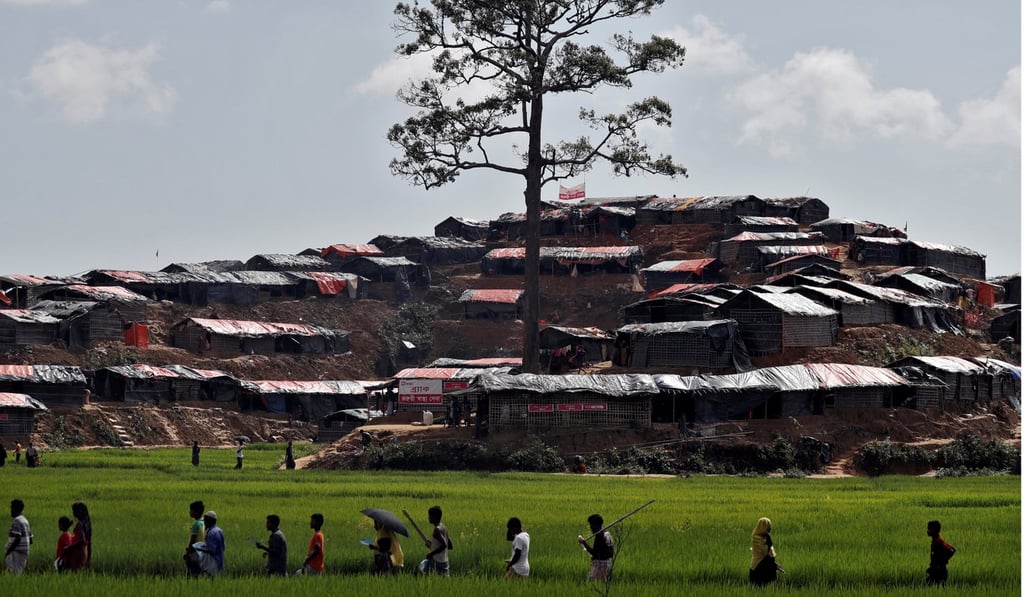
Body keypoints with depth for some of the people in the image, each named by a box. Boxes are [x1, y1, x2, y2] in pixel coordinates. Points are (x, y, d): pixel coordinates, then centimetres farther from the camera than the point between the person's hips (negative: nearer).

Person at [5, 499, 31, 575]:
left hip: (17, 552, -9)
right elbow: (30, 540, 19)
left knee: (14, 574, -11)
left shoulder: (16, 521, -12)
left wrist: (8, 551, -17)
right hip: (24, 552, 9)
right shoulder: (25, 520, 16)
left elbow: (17, 539, -22)